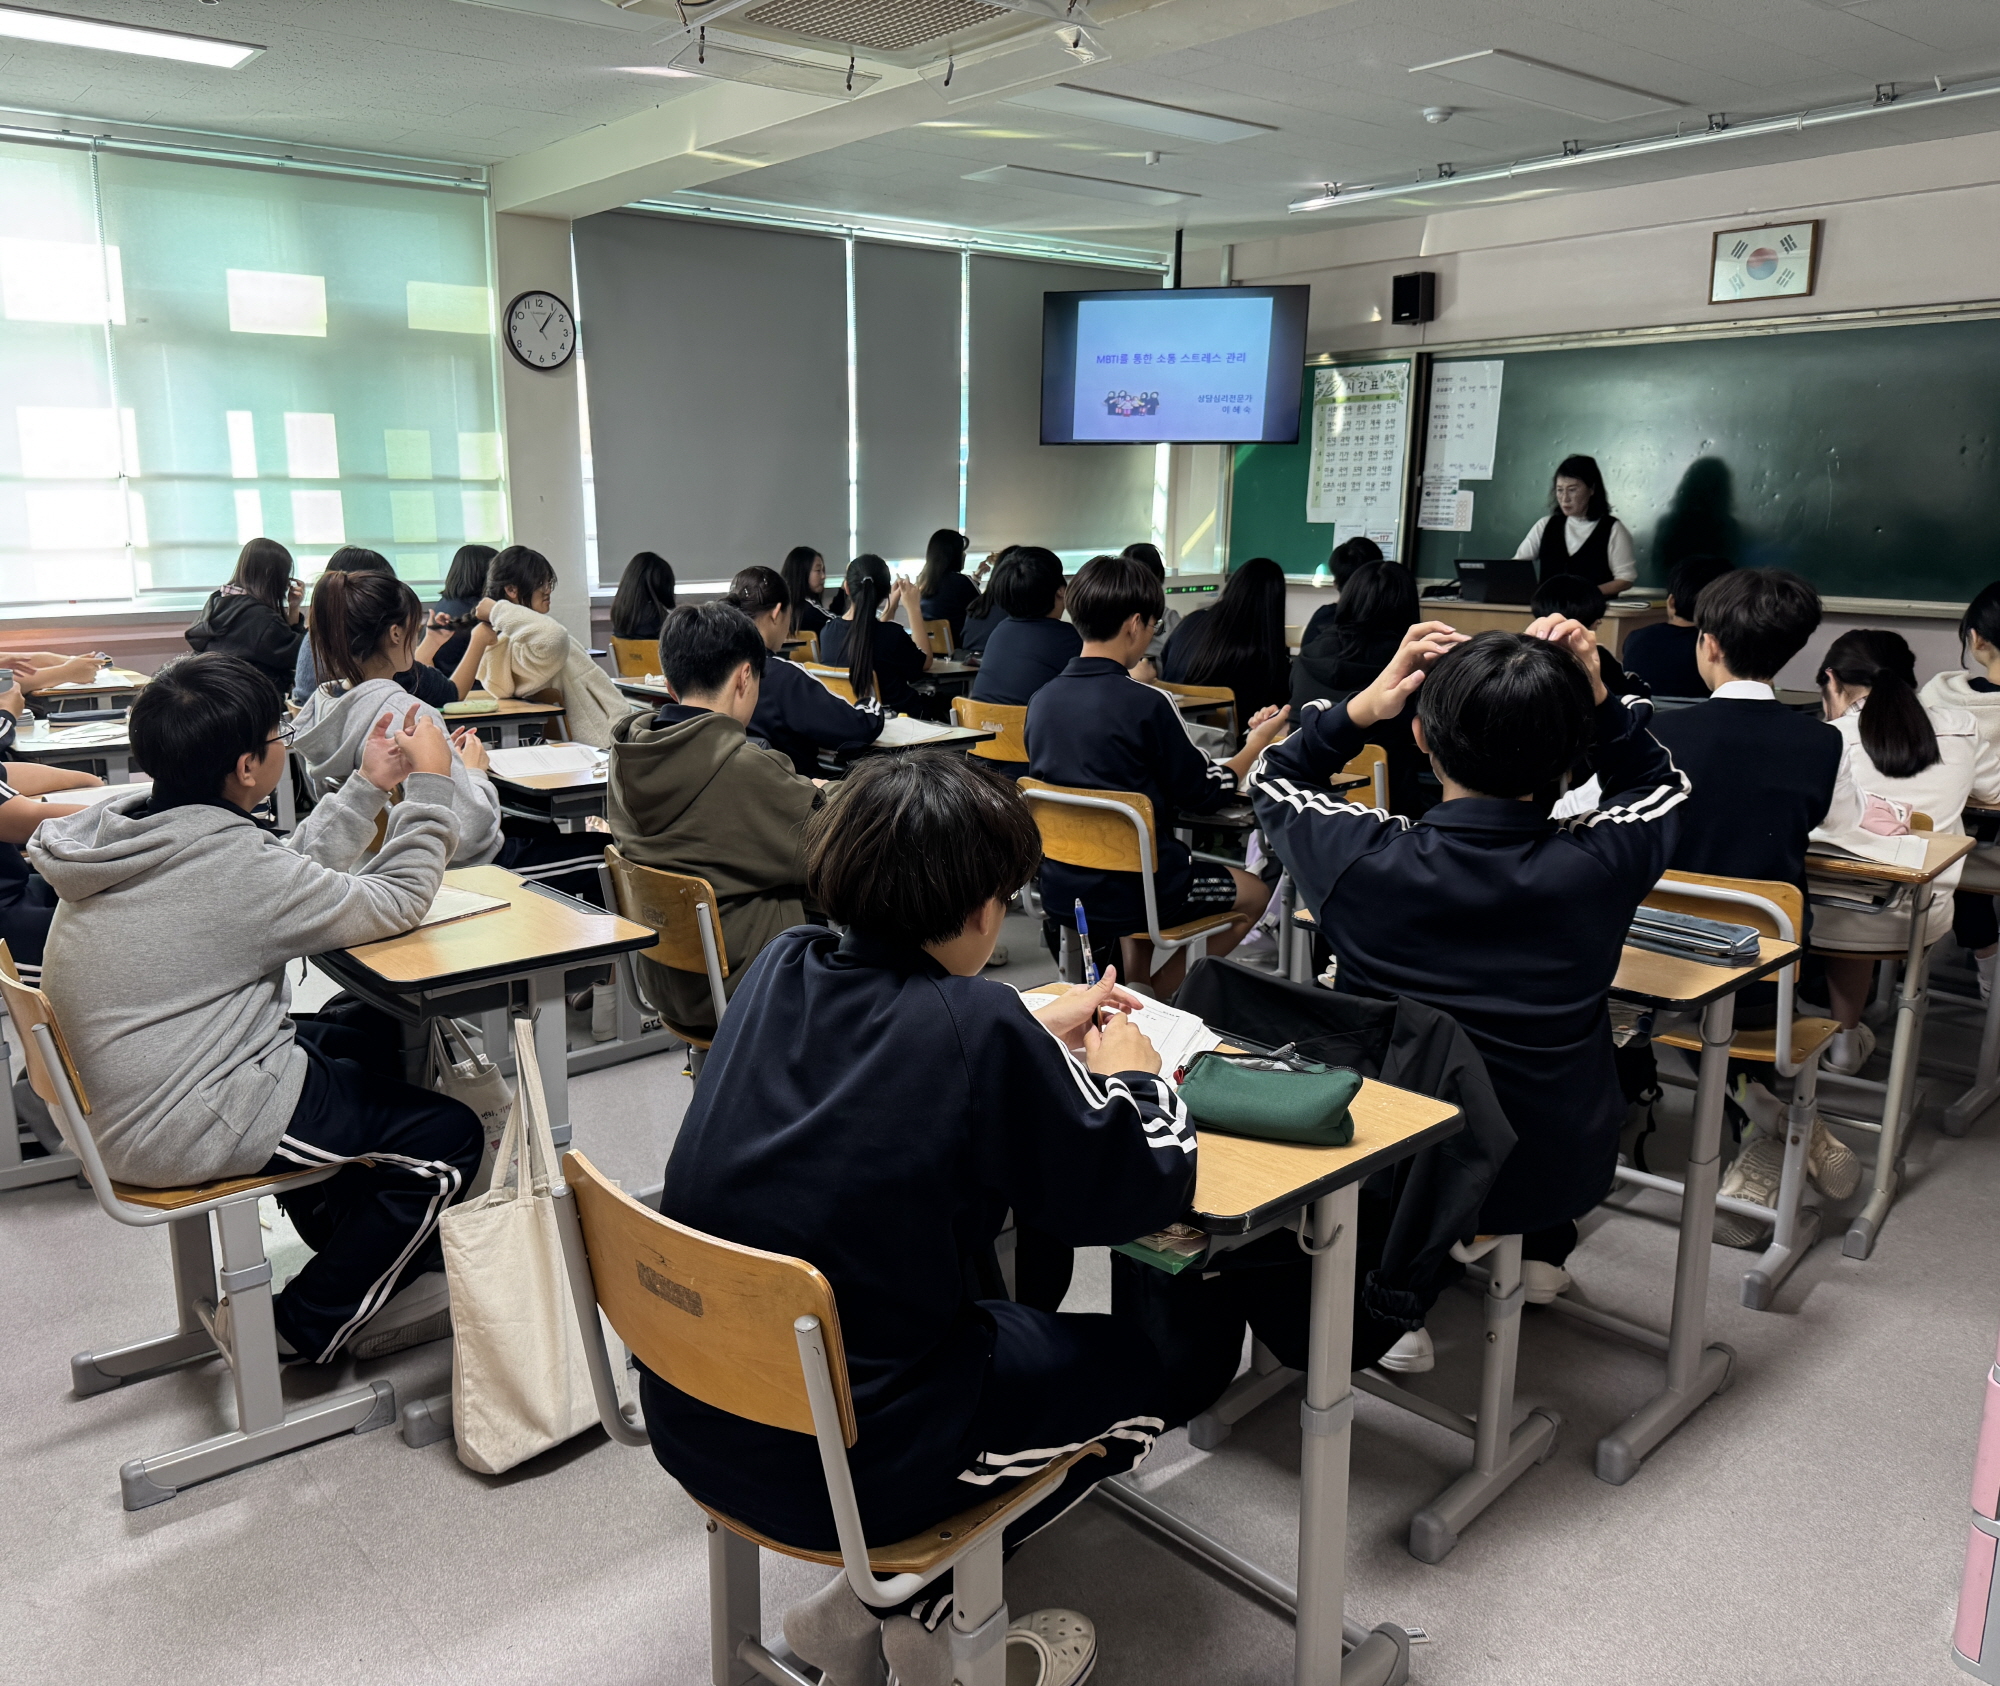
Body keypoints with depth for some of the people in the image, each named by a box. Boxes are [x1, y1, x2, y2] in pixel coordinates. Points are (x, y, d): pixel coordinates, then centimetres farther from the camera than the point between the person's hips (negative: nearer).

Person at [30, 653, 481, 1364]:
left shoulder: (126, 827, 1)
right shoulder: (225, 862, -26)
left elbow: (291, 872, 12)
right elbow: (396, 903, -16)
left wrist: (369, 787, 11)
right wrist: (429, 783, -8)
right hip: (184, 1133, -10)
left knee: (371, 1040, 25)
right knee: (448, 1134, -2)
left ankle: (375, 1260, 35)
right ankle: (305, 1326, 13)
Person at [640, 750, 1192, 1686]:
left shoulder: (782, 969, -3)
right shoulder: (980, 1026, -22)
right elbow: (1142, 1188, -11)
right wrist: (1132, 1071, 8)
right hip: (838, 1465, -7)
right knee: (1131, 1371, 16)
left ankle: (871, 1595, 25)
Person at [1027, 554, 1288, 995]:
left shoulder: (1041, 701, -2)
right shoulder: (1148, 704, -19)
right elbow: (1204, 795, -8)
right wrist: (1256, 744, 8)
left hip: (1059, 889, 6)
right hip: (1131, 895, -6)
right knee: (1254, 892, 19)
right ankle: (1152, 999, 16)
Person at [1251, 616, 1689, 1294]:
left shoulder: (1363, 859, -26)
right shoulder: (1602, 864, -22)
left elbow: (1272, 779, -1)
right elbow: (1659, 781, 4)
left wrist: (1364, 703, -14)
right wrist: (1596, 696, -8)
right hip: (1554, 1177, 1)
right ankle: (1542, 1250, 41)